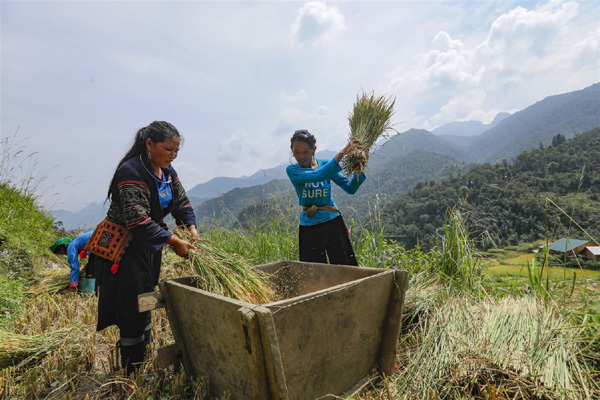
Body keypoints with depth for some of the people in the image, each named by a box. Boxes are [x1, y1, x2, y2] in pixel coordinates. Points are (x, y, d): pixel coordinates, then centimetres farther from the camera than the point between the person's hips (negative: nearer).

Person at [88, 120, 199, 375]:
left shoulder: (167, 171, 2)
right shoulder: (131, 172, -24)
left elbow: (181, 202, 7)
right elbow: (138, 221, -30)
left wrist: (191, 226, -11)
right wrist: (174, 242, -30)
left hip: (149, 248, 8)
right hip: (124, 249, -8)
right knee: (132, 310, 2)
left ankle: (142, 364, 38)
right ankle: (132, 375, 21)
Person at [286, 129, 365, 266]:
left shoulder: (325, 164, -1)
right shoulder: (292, 170, -9)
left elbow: (350, 188, -2)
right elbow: (318, 176, -28)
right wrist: (342, 152, -29)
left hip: (333, 223, 2)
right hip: (309, 227, -1)